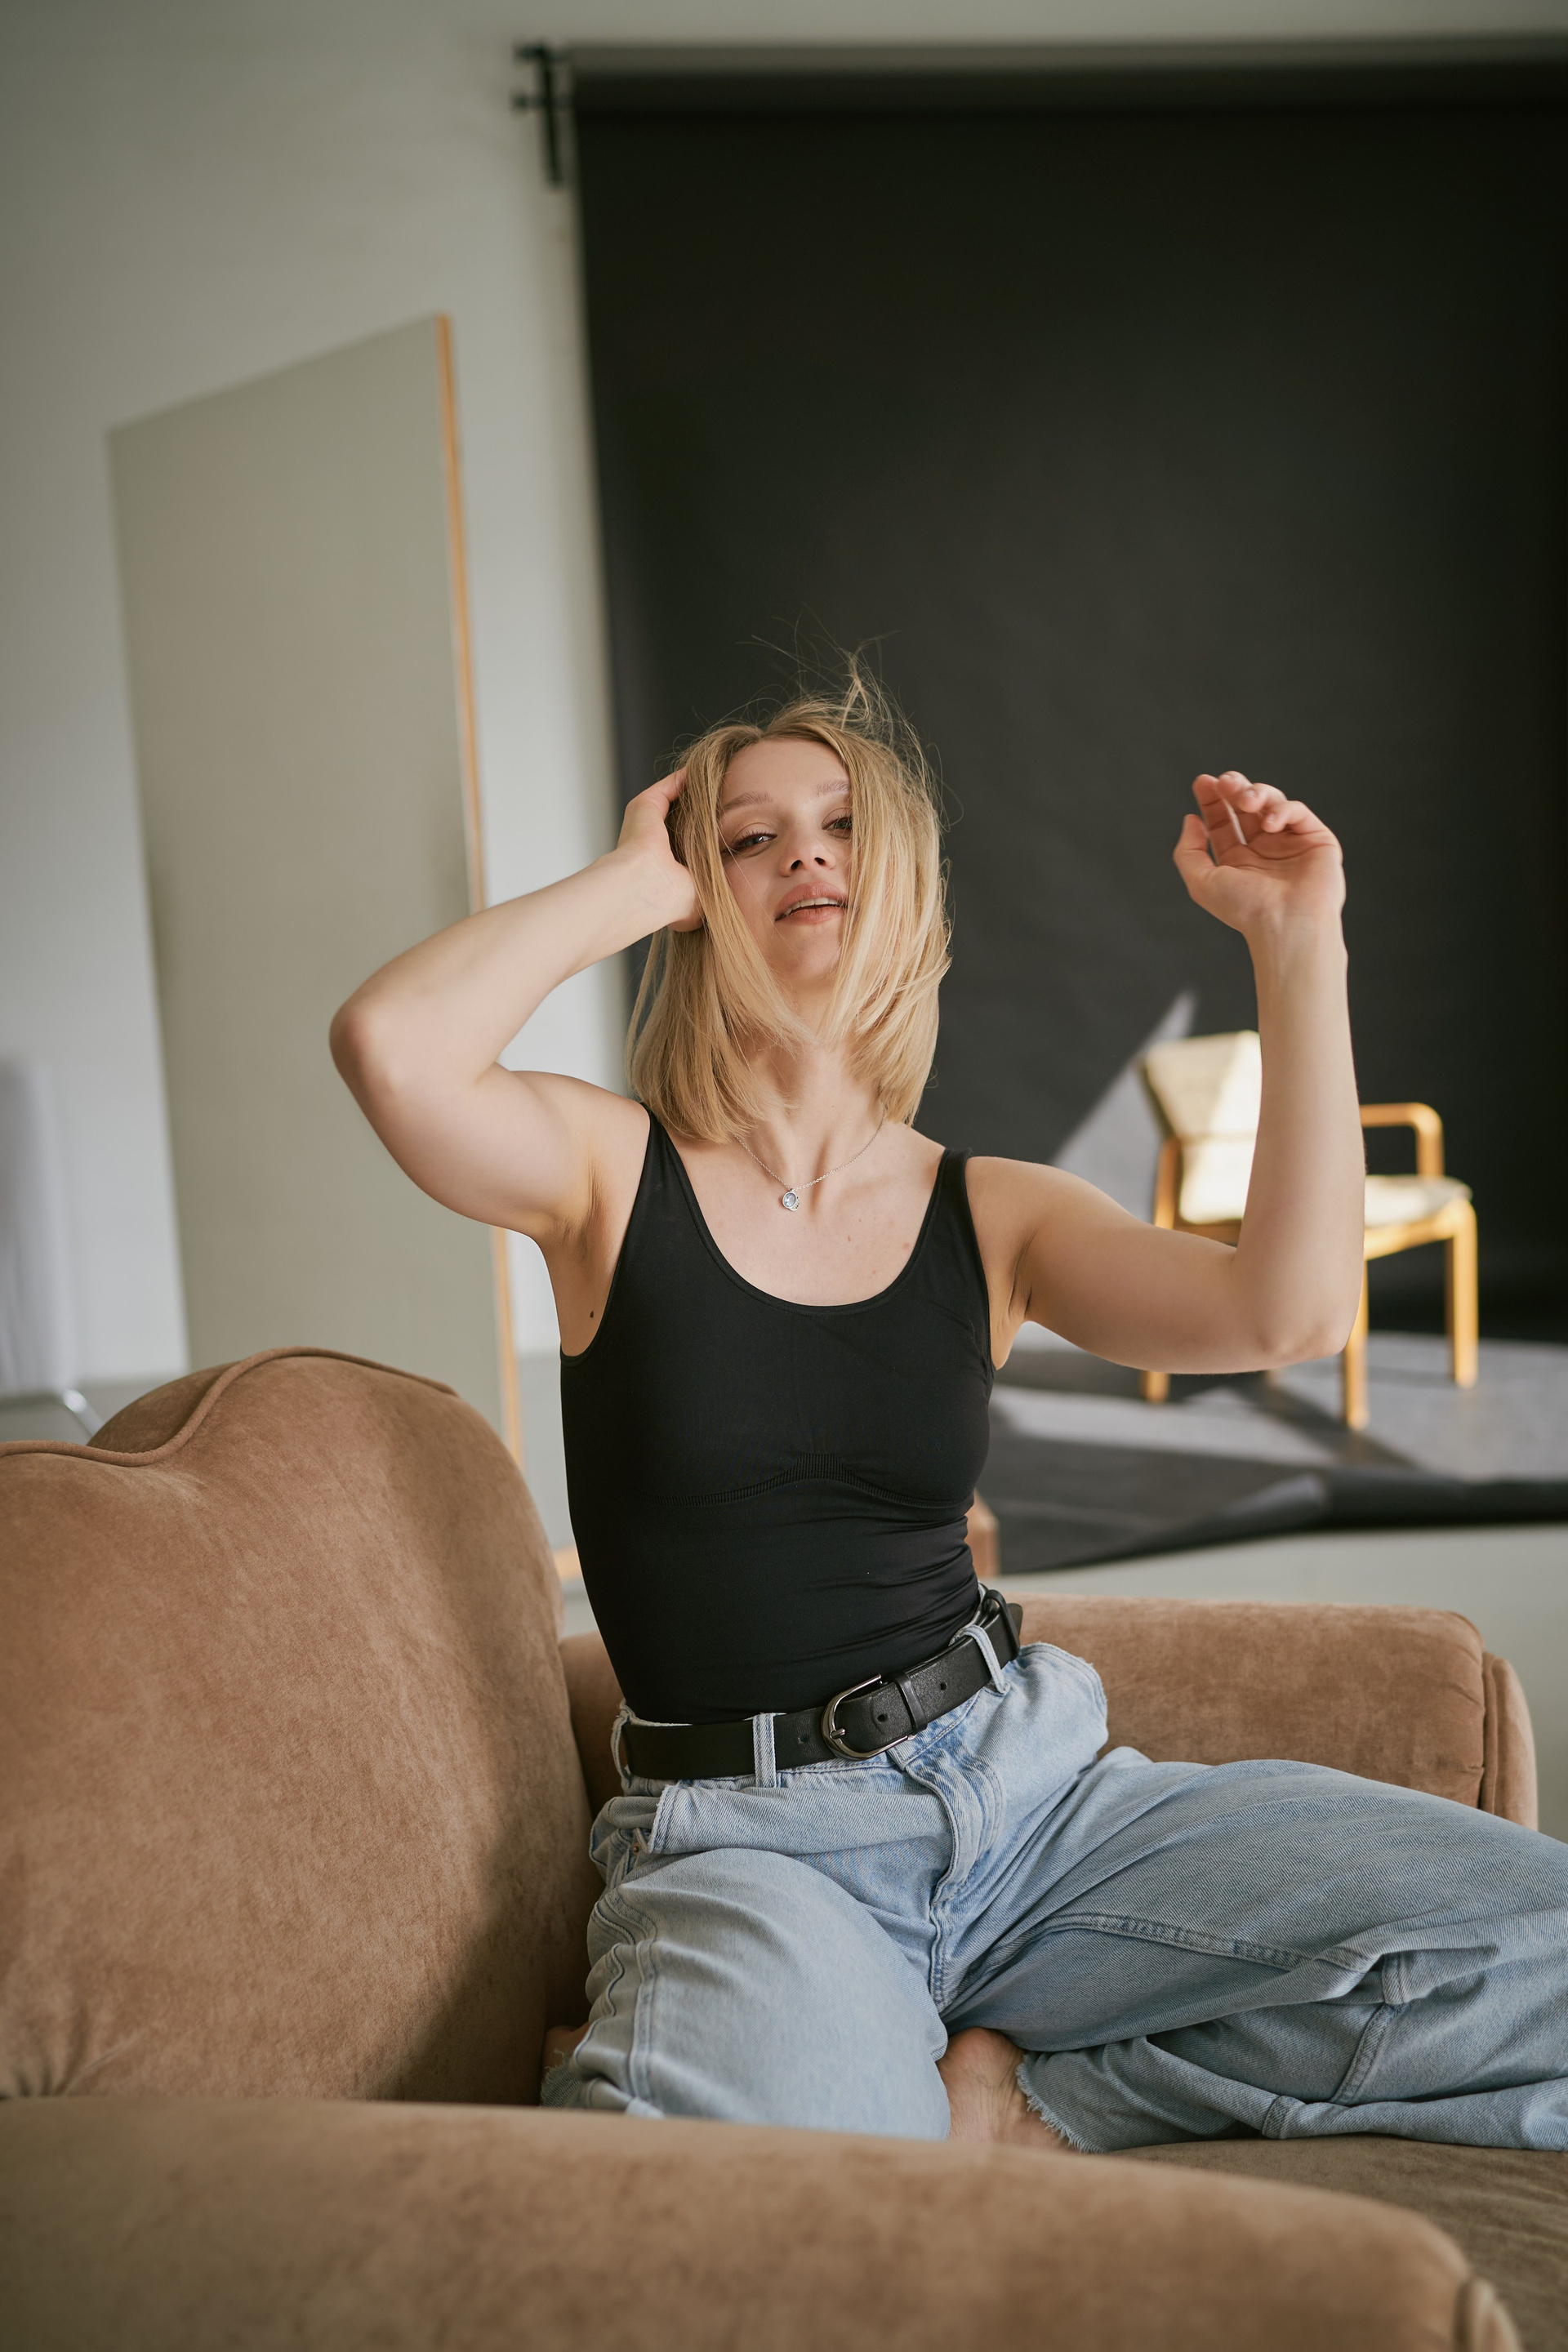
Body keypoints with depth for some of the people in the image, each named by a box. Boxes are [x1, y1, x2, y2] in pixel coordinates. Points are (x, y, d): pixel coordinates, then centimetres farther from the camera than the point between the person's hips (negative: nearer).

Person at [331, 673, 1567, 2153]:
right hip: (744, 1846, -4)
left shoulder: (992, 1217, 8)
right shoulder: (612, 1170, 2)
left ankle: (1013, 2098, -3)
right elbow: (390, 1043, -21)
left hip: (1027, 1782, 4)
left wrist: (1298, 938, -10)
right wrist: (630, 878, -6)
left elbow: (1288, 1312, -10)